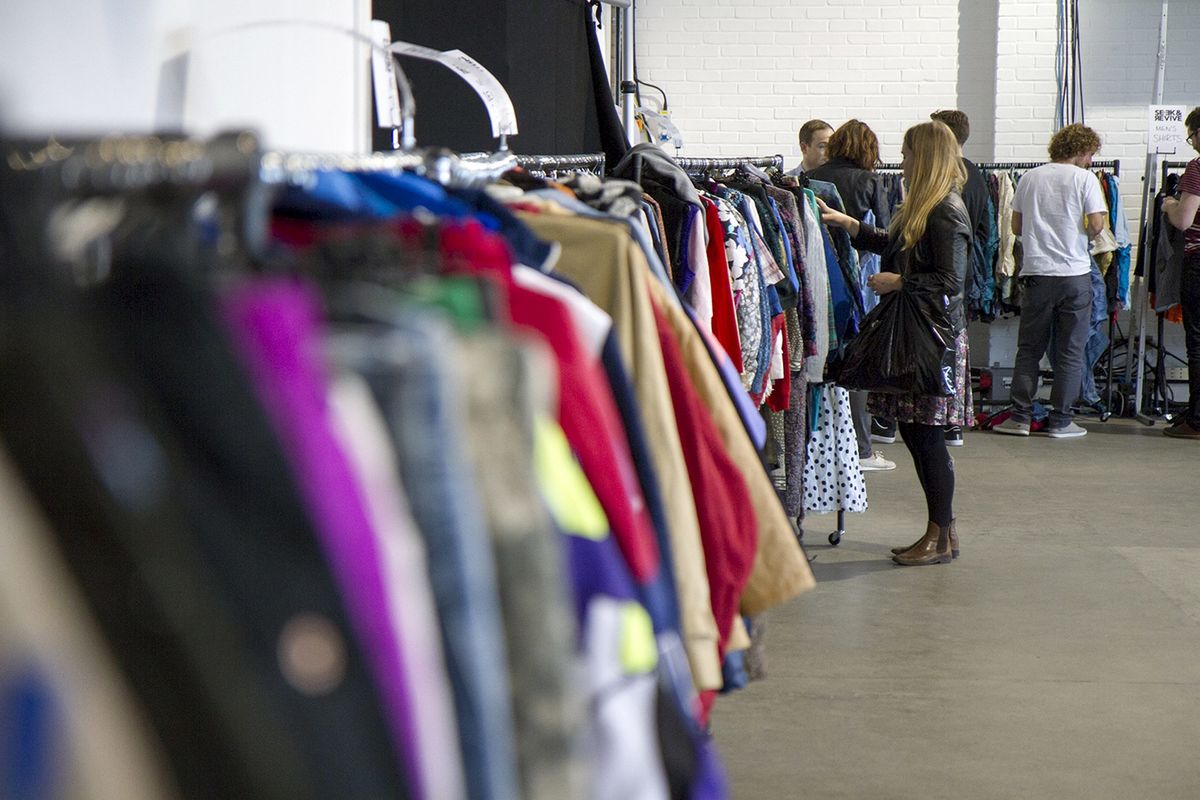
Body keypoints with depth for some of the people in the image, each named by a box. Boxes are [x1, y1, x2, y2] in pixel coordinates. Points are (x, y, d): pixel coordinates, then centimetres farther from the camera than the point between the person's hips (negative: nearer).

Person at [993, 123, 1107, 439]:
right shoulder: (1085, 178, -3)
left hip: (1036, 273, 3)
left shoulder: (1029, 178, 7)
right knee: (1070, 351, 6)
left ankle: (1020, 416, 7)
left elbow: (1016, 227, 10)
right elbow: (1095, 226, -10)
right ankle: (1060, 420, 7)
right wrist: (1078, 232, 10)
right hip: (1075, 274, -3)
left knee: (1029, 348, 10)